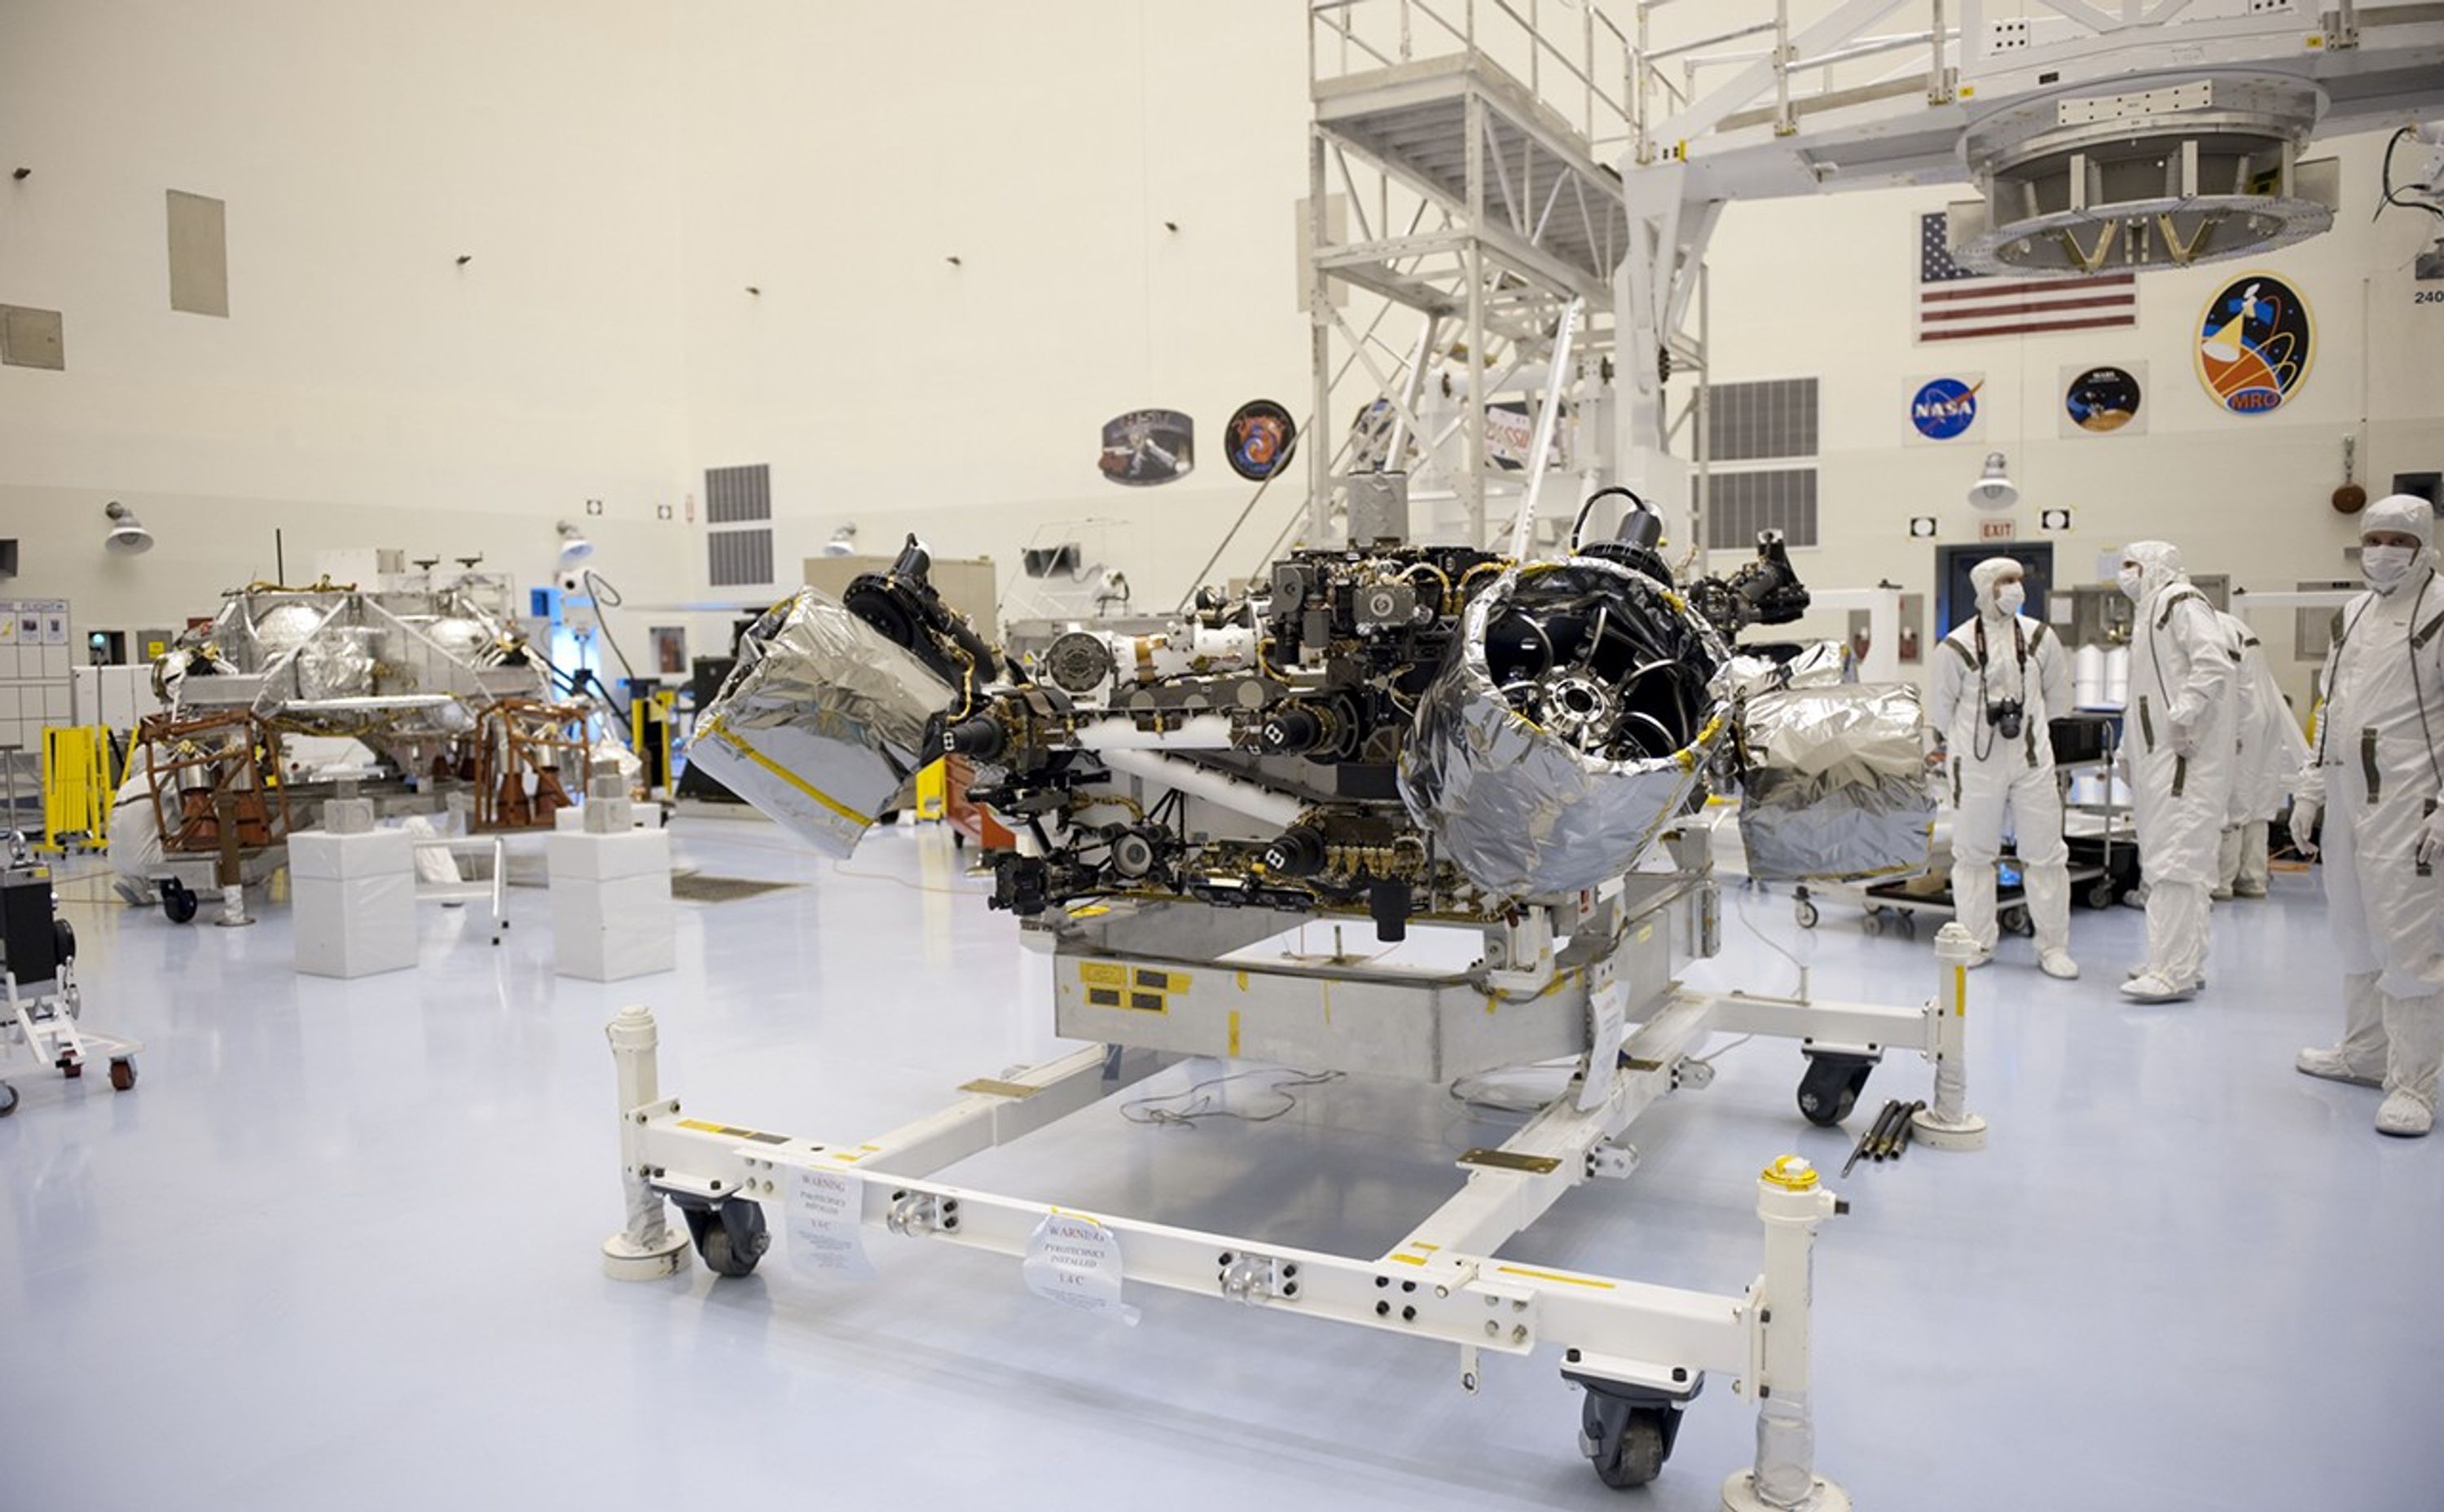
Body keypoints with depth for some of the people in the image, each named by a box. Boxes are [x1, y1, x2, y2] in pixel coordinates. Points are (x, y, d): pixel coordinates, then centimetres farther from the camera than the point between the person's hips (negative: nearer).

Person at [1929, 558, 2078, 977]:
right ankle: (1977, 943, 18)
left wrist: (2026, 727, 13)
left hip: (2032, 761, 2)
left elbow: (2058, 701, 15)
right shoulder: (1957, 646, -3)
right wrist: (1959, 750, 8)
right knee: (1973, 852, 6)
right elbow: (1943, 707, 5)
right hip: (1977, 764, -2)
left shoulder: (2041, 639, 5)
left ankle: (2053, 947, 13)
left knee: (2045, 853, 2)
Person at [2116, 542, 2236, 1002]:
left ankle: (2173, 972, -12)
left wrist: (2182, 716, -22)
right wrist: (2133, 753, 20)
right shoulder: (2151, 611, 22)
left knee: (2174, 861, -12)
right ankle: (2184, 962, 22)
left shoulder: (2182, 603, -9)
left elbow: (2214, 662, -23)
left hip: (2185, 757, -11)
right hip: (2159, 758, 11)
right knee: (2167, 861, 14)